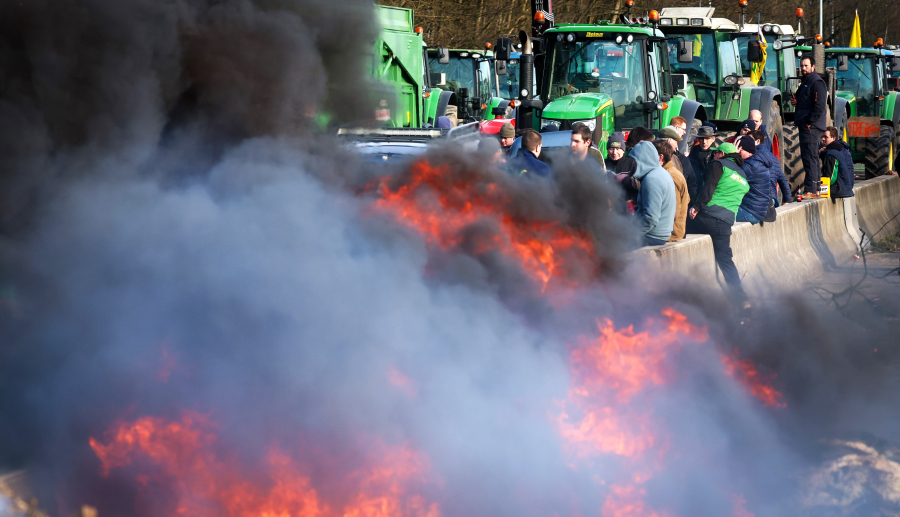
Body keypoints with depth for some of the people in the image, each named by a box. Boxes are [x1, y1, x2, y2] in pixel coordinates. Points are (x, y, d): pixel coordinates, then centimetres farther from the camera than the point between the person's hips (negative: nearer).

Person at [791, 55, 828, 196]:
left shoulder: (817, 83, -11)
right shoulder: (805, 82, 21)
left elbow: (819, 105, -19)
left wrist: (809, 122, -21)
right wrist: (795, 101, 10)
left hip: (811, 126, -11)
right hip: (805, 126, 11)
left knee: (809, 156, -13)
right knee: (812, 157, 13)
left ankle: (810, 189, -16)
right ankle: (816, 187, 19)